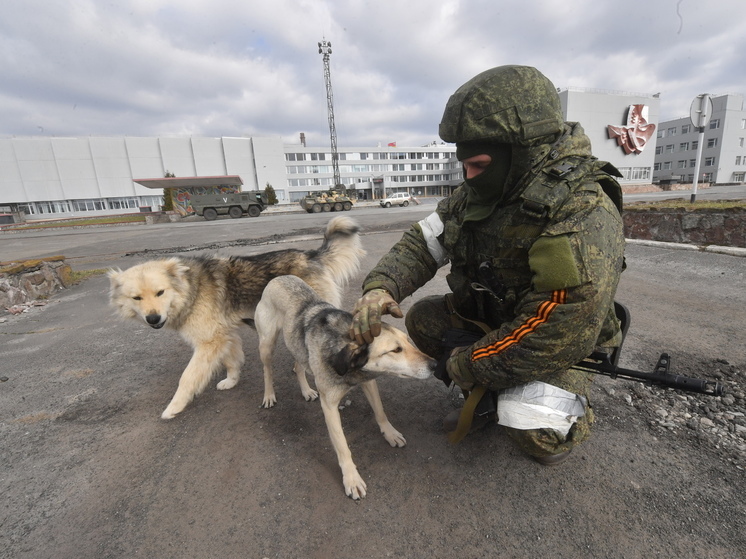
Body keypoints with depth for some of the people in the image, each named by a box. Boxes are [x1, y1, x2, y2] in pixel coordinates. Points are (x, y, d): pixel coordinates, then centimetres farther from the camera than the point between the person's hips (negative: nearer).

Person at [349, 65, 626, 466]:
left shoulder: (582, 218, -32)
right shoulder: (478, 193, -10)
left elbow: (553, 340, -33)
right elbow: (424, 241, -7)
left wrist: (465, 366, -21)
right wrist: (381, 285, -28)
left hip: (559, 345, -6)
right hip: (489, 317, 7)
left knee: (533, 432, -23)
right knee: (422, 319, -3)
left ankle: (572, 415, 15)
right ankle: (482, 398, 16)